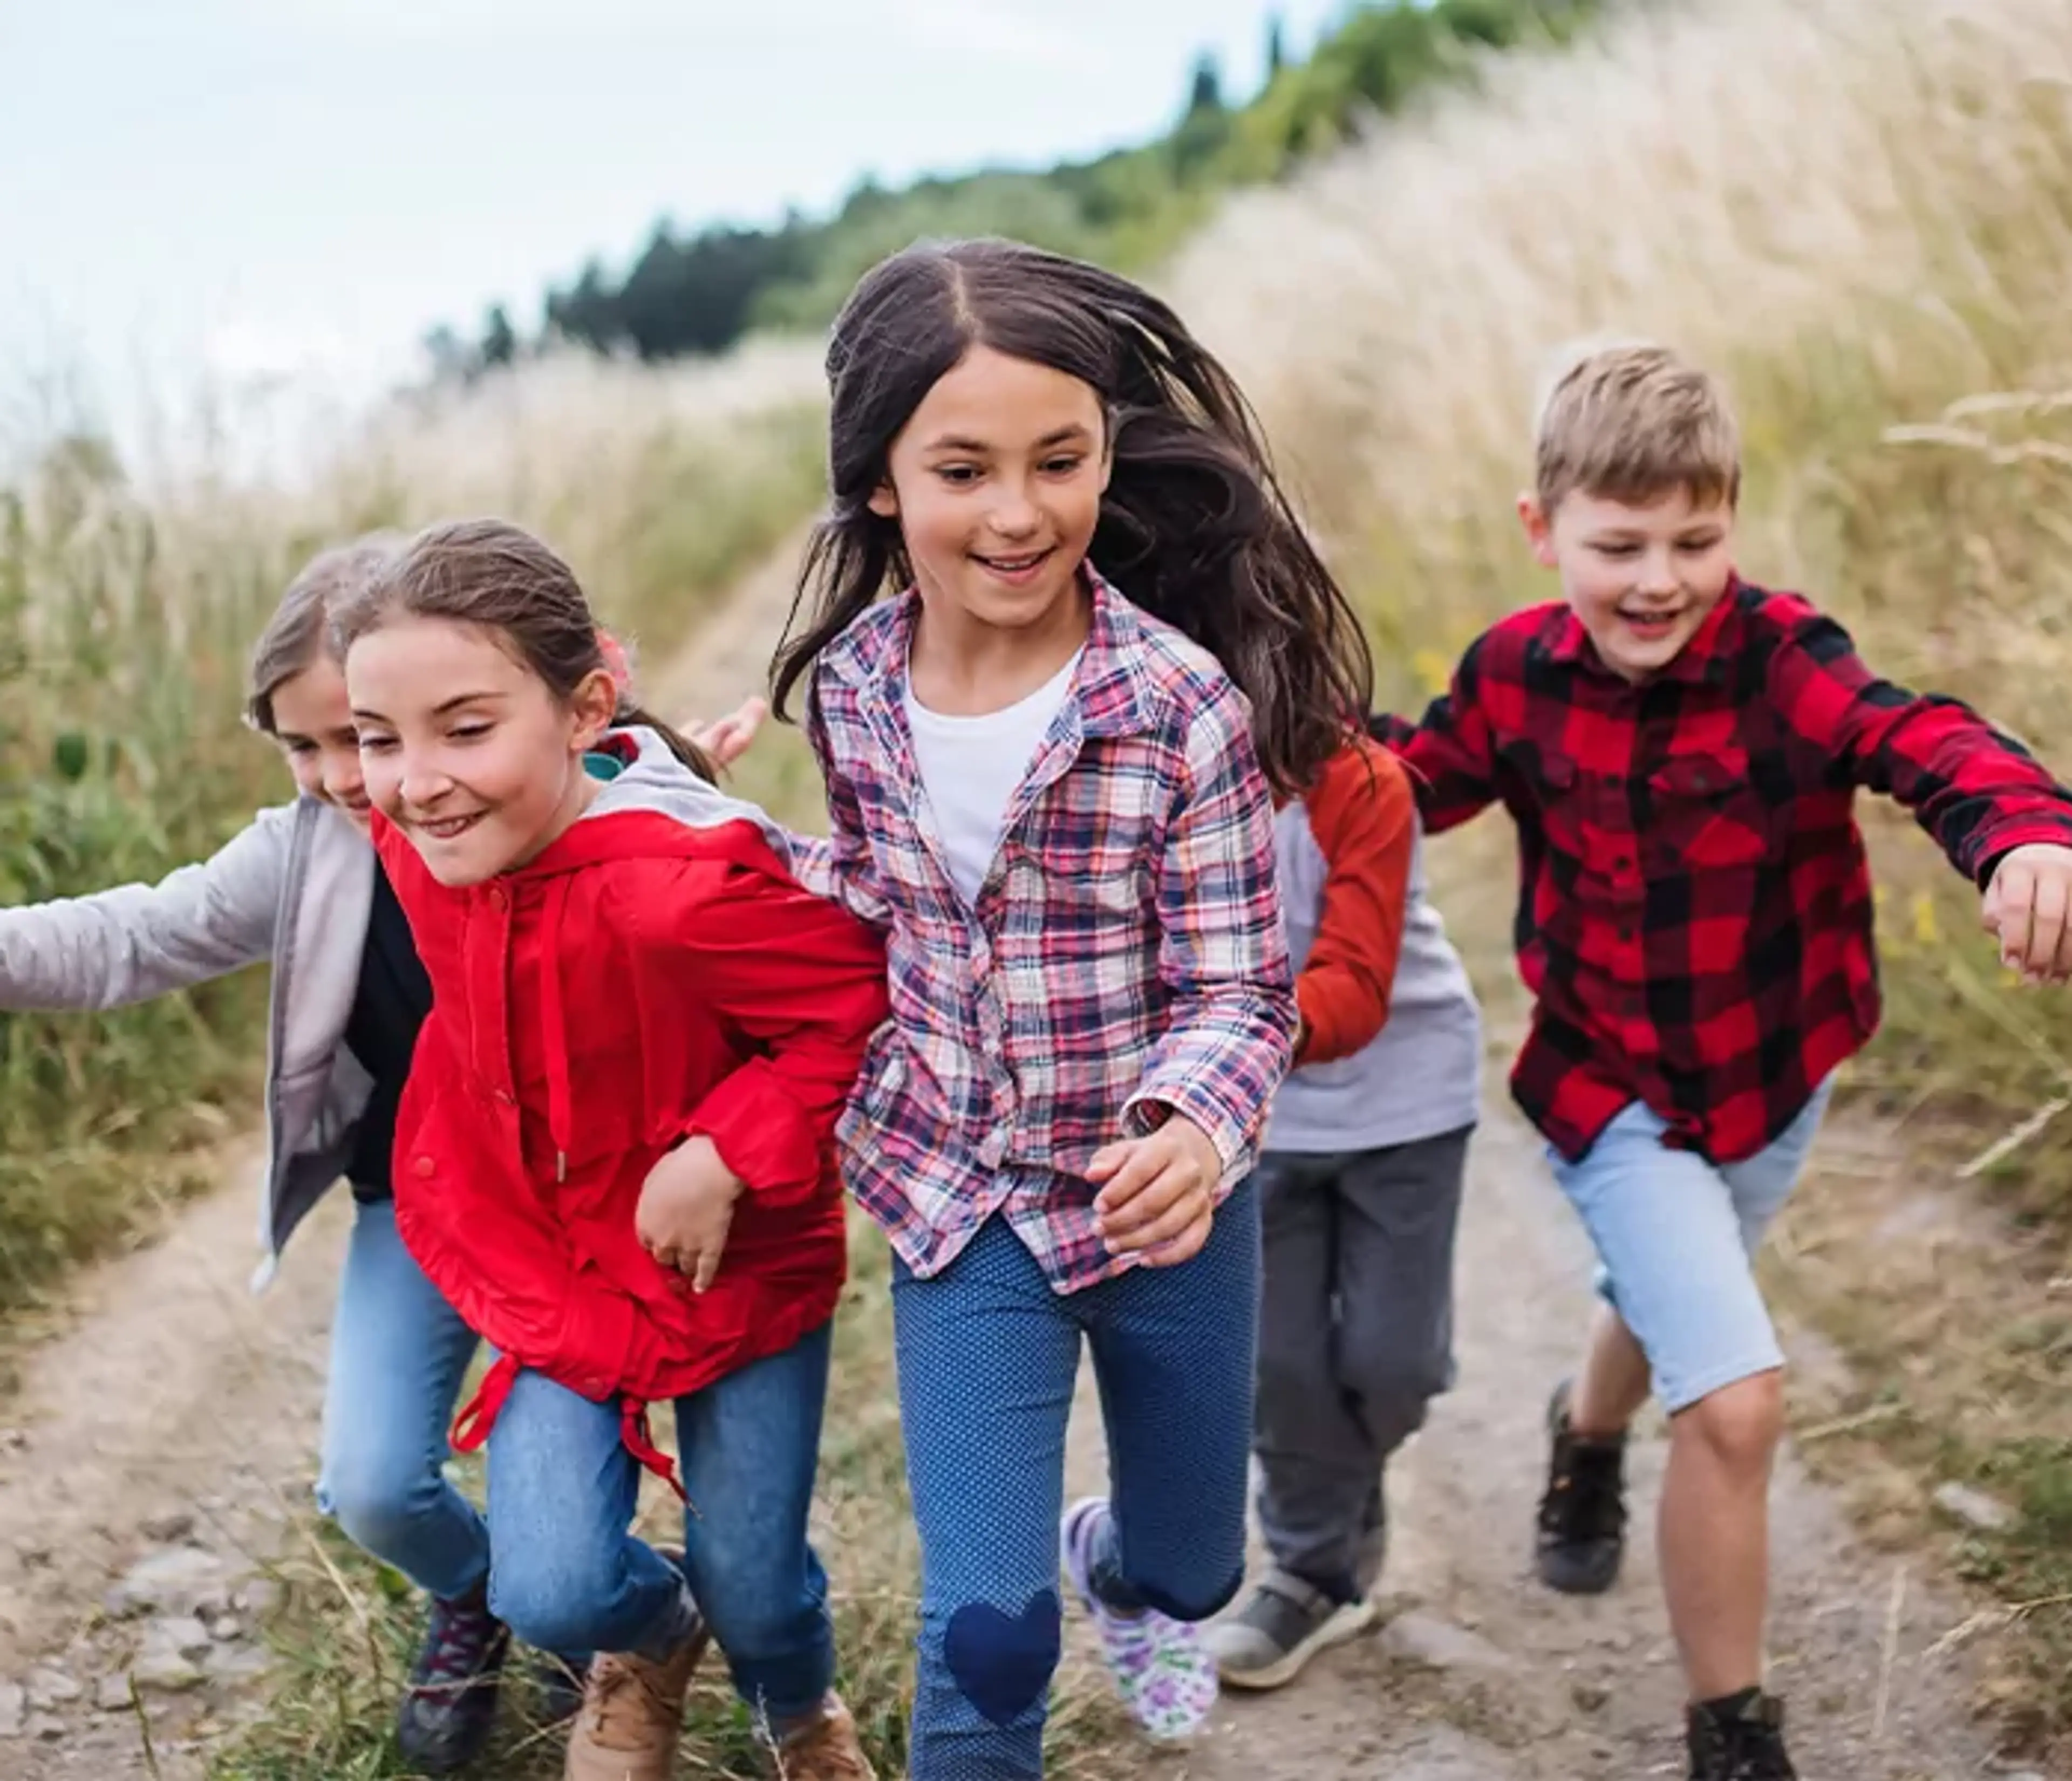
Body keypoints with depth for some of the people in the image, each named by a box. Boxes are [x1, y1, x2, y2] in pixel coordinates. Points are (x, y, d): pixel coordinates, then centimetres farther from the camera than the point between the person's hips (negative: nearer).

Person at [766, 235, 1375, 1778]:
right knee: (986, 1636, -6)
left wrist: (1193, 1130, -36)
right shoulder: (849, 683, -9)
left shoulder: (1186, 704, -22)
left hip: (1164, 1202, -1)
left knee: (1191, 1574, 23)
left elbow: (1240, 988, -17)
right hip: (961, 1203, 1)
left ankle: (1125, 1572, 61)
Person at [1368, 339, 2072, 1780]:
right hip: (1614, 1094, -2)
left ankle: (1587, 1441, 67)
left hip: (1773, 1079, 2)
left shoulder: (1780, 659, -23)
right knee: (1736, 1402, -13)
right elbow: (1418, 779, 3)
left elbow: (1927, 742, -40)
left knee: (1670, 1312, 29)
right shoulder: (1518, 673, -14)